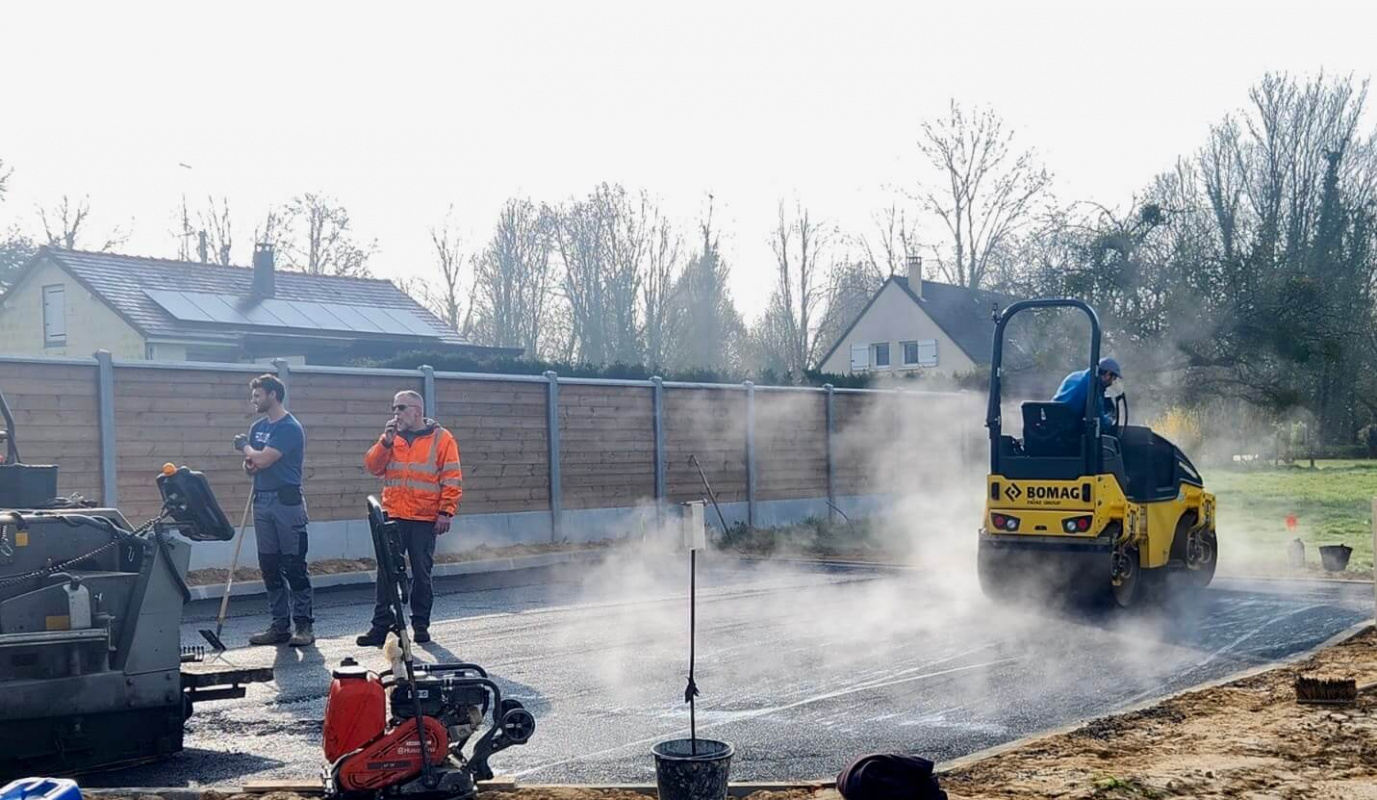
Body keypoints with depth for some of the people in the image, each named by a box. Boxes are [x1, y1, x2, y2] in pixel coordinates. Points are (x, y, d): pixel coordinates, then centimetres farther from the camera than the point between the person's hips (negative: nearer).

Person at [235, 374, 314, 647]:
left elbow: (263, 459, -18)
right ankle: (280, 626, 13)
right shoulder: (258, 427, 15)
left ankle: (304, 626, -2)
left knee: (294, 566, -6)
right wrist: (250, 464, -6)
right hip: (262, 500, 8)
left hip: (286, 500, -8)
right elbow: (250, 465, 18)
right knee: (270, 566, 8)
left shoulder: (290, 428, -11)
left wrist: (245, 447, 2)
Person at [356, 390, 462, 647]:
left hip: (425, 520, -3)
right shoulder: (391, 437, 12)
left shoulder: (441, 438, 0)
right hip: (393, 518, 3)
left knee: (422, 574, 5)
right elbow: (373, 466, 3)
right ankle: (381, 625, 3)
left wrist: (446, 512, -10)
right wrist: (386, 441, -10)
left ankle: (421, 625, 15)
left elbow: (452, 479, -3)